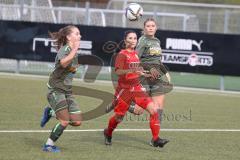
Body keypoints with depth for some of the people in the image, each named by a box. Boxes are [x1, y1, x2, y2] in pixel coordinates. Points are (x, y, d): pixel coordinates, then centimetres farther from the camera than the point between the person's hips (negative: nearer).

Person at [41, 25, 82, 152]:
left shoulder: (73, 51, 11)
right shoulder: (65, 49, -16)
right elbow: (63, 63, -41)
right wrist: (74, 50, -43)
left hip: (67, 90, 8)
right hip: (56, 89, -8)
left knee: (76, 122, 0)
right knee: (64, 122, -16)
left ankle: (51, 112, 22)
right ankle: (49, 145, 2)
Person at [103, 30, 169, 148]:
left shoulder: (135, 54, 10)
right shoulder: (122, 54, -10)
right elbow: (118, 71, -24)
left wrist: (143, 74, 16)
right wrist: (131, 70, -38)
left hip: (137, 88, 5)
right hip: (124, 89, -5)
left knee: (153, 110, -12)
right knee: (119, 117, 5)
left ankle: (155, 139, -10)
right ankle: (108, 133, 36)